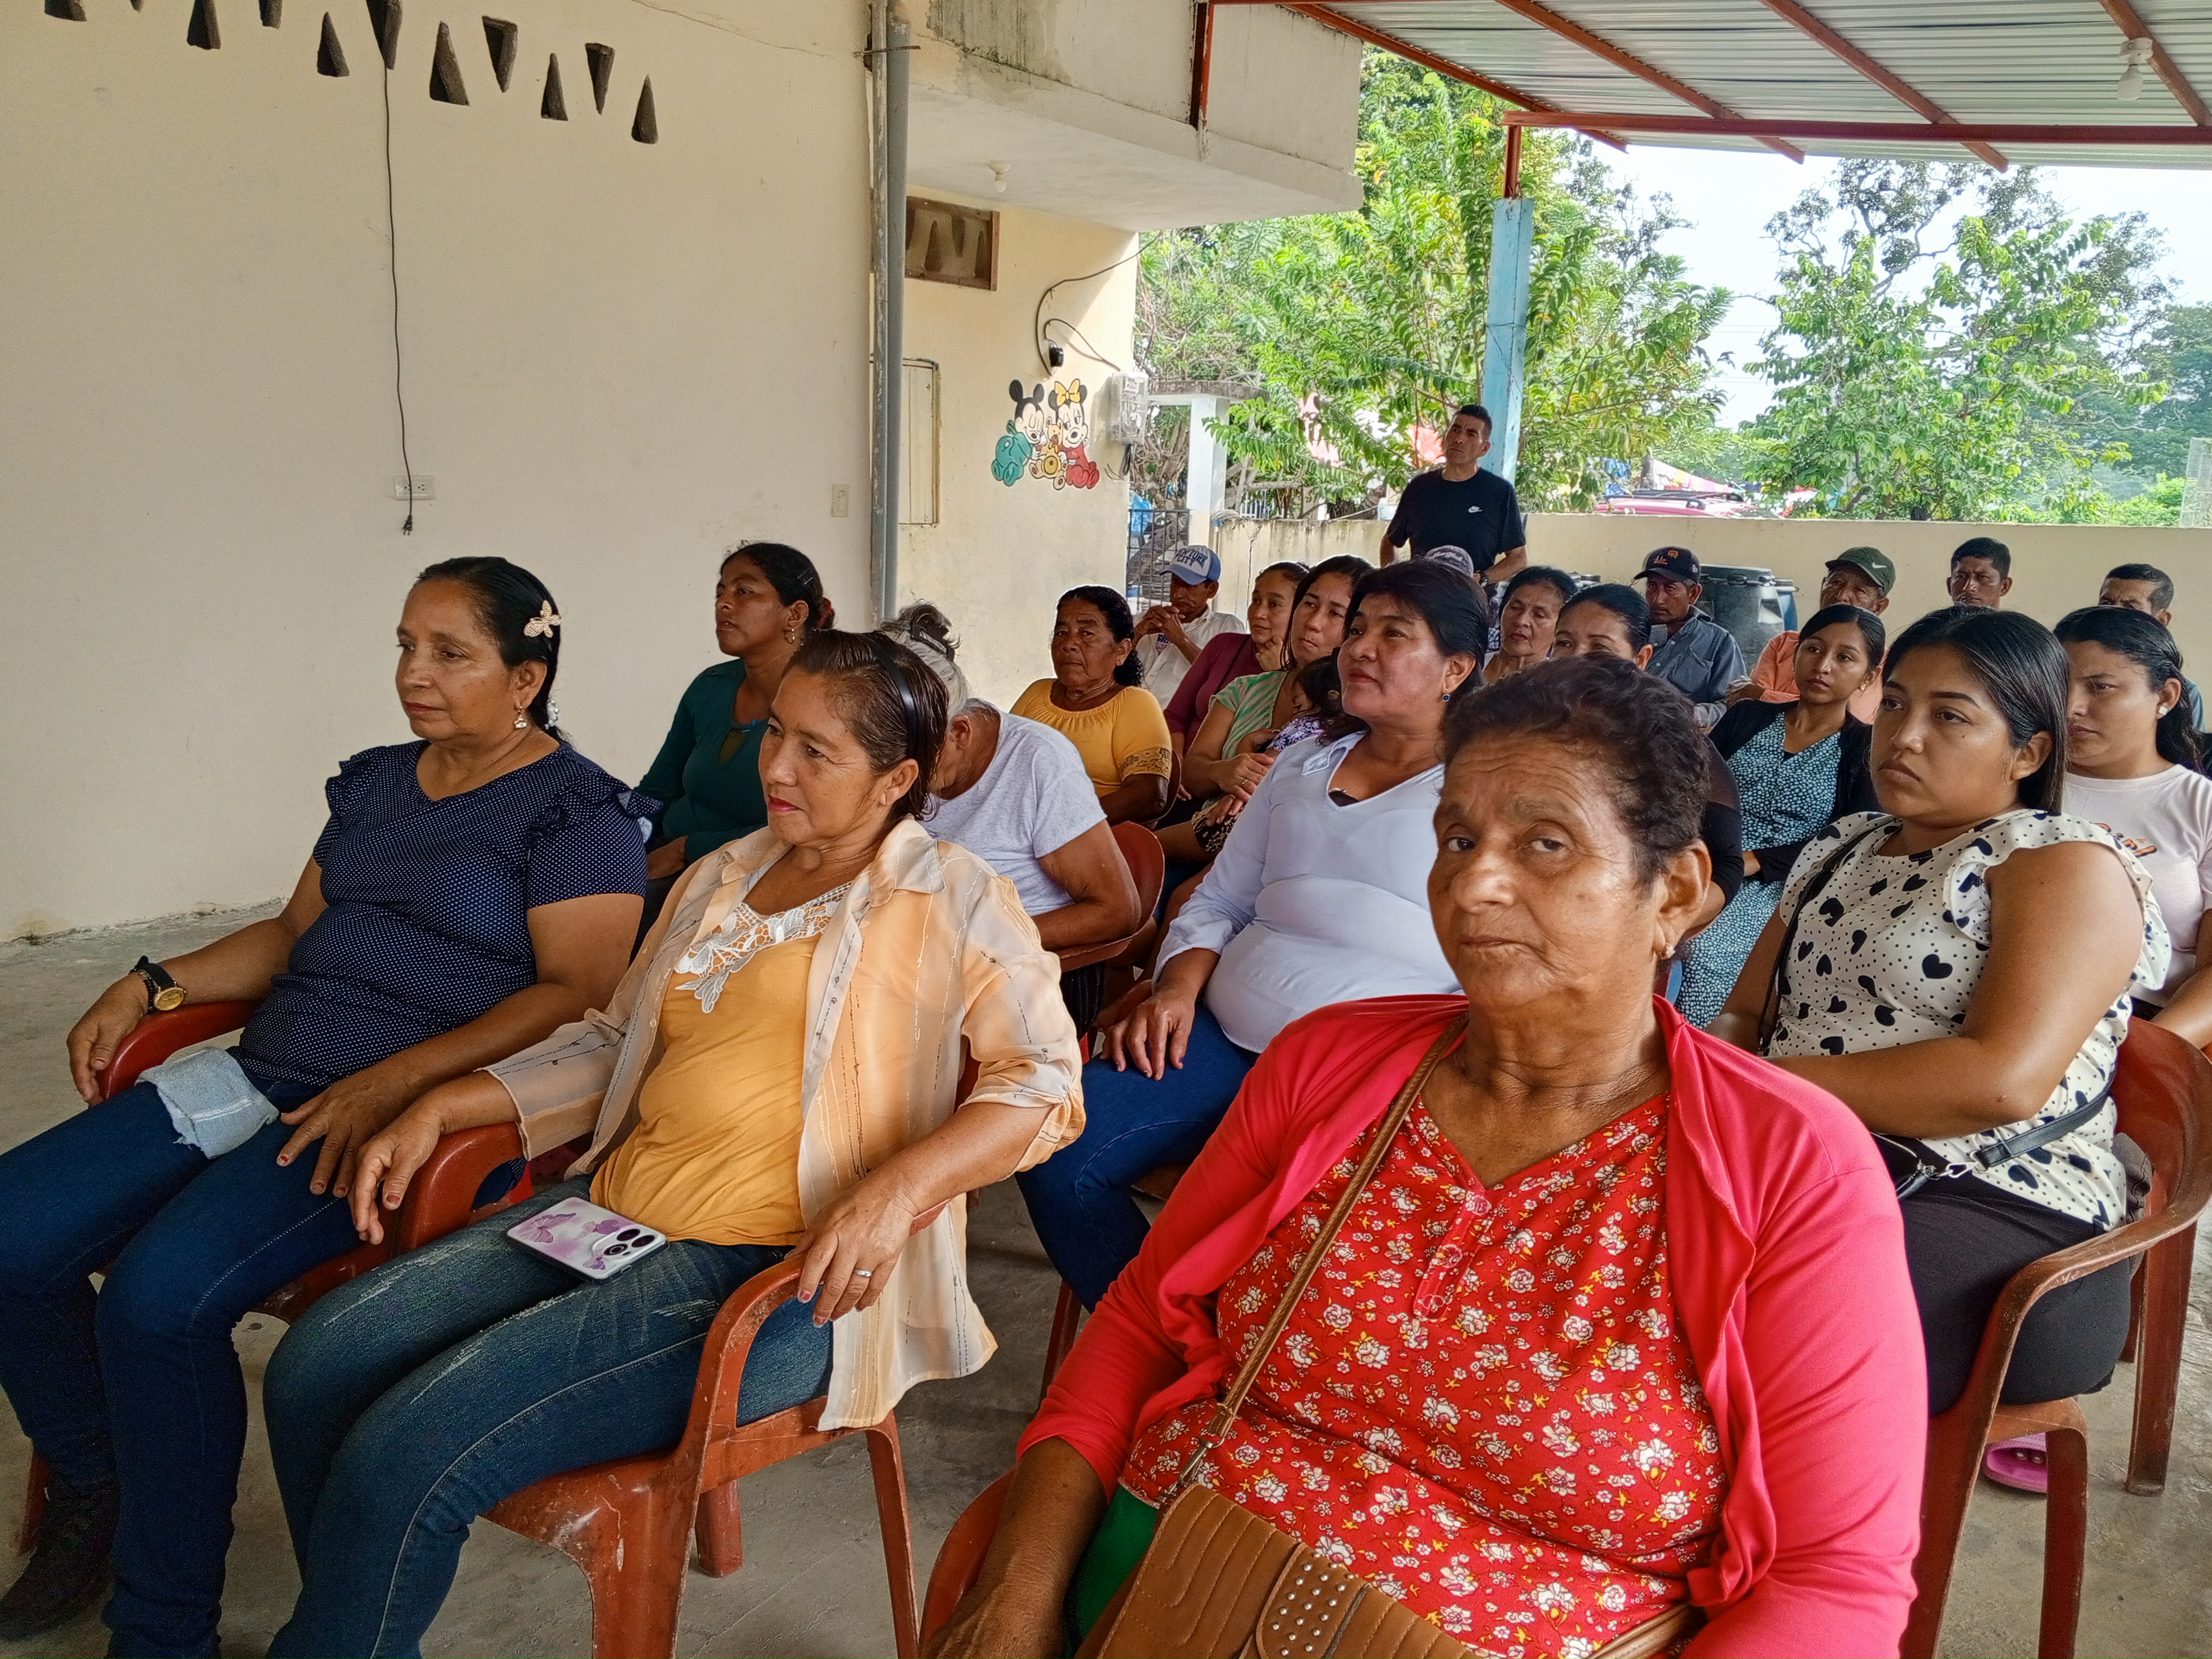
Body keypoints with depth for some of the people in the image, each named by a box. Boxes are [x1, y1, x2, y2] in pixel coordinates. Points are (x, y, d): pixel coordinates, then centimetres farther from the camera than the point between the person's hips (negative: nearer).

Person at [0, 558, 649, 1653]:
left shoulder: (576, 813, -6)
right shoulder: (376, 782, 19)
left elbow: (577, 995, -15)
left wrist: (393, 1084, -24)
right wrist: (152, 984, 9)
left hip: (415, 1110, -8)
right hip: (263, 1074, 8)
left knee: (161, 1294, -26)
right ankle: (94, 1493, 20)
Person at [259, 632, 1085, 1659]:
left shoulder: (950, 898, -1)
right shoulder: (723, 877, 20)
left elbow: (1044, 1080, -10)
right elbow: (610, 1043, 26)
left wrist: (897, 1188, -25)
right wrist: (439, 1109, 13)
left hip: (778, 1272, -7)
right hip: (610, 1215, 8)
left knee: (406, 1453, -21)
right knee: (315, 1366, -8)